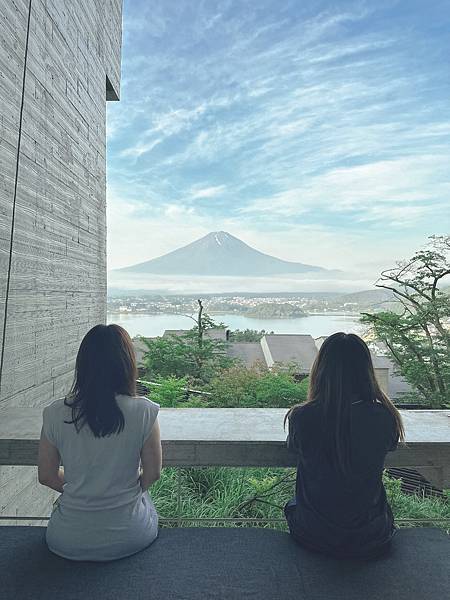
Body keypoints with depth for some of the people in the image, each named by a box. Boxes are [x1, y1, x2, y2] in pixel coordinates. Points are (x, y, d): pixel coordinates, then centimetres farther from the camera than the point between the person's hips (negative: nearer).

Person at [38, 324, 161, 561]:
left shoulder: (56, 414, -15)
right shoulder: (144, 412, -20)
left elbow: (47, 476, -2)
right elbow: (152, 473, -8)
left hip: (69, 542, 2)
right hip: (130, 537, -1)